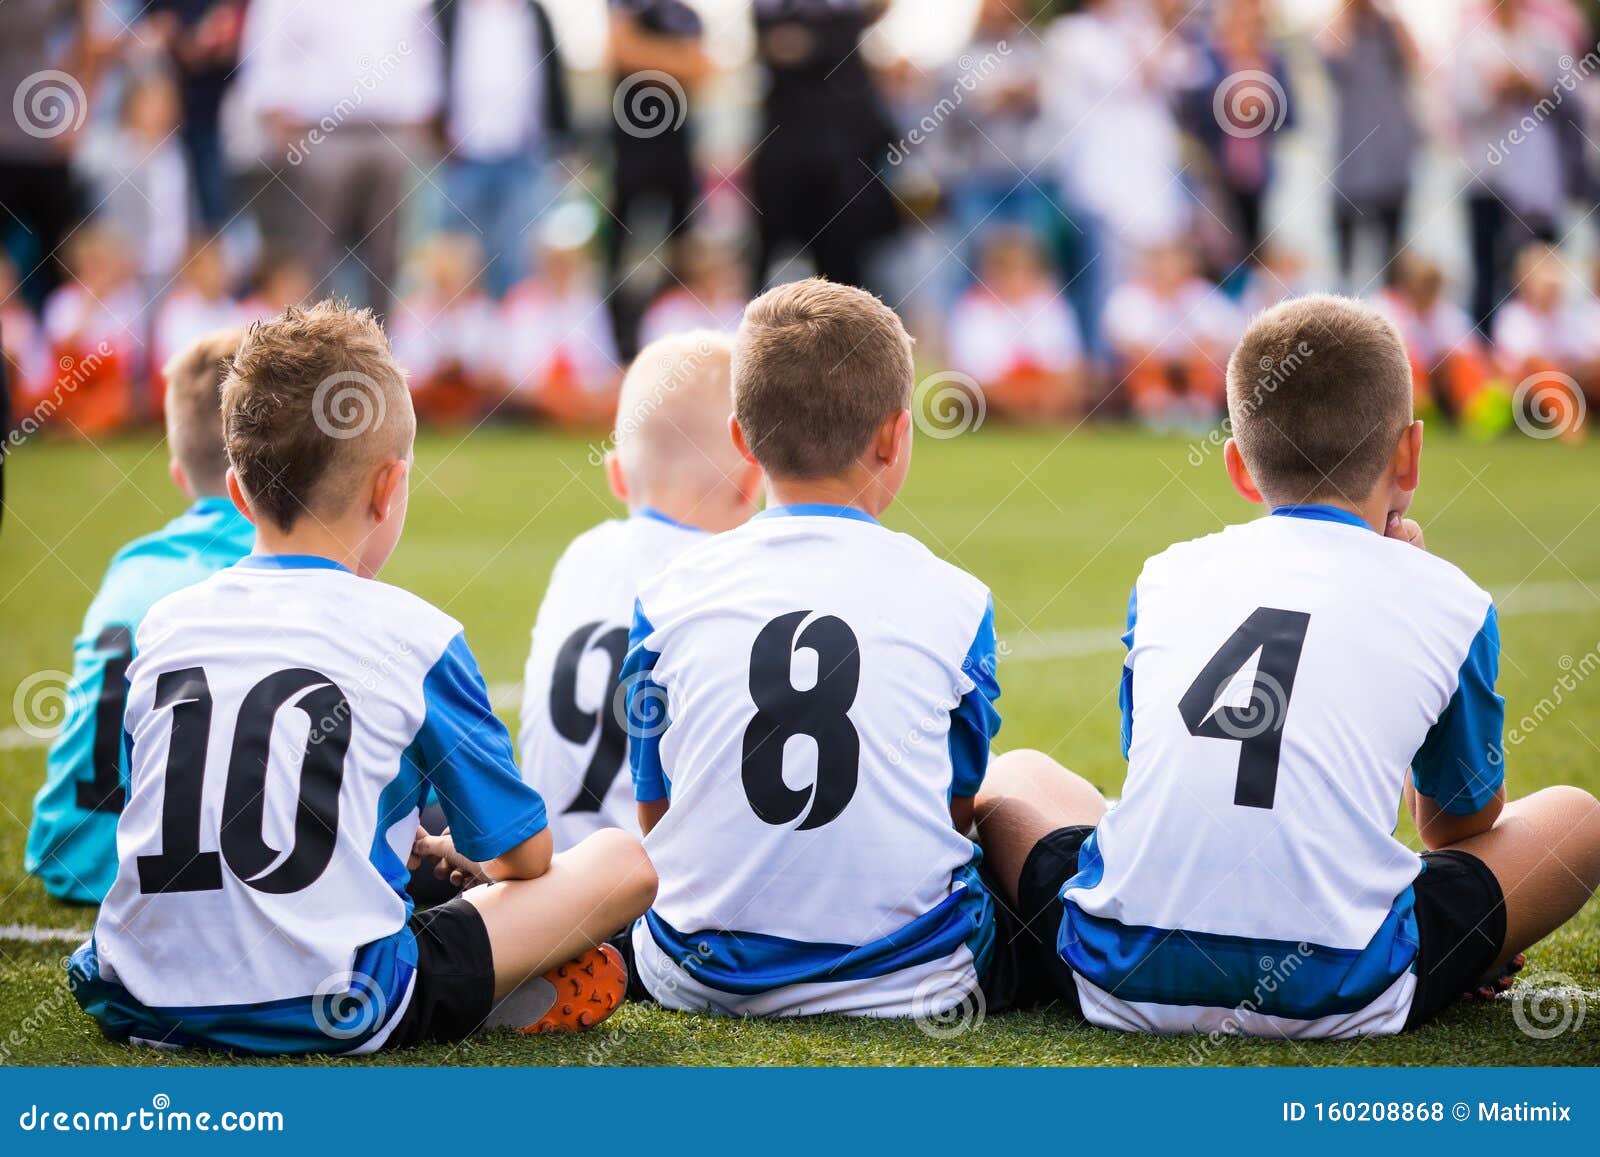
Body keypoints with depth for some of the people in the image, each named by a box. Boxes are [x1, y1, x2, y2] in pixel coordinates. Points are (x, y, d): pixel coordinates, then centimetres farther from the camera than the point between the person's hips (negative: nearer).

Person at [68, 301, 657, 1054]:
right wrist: (458, 856, 33)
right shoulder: (414, 635, -2)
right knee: (623, 862, 7)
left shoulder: (163, 626, 11)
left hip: (145, 1006, 4)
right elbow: (522, 856, 7)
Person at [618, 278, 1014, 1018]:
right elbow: (957, 810, 5)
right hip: (909, 979, -2)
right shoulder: (952, 600, -5)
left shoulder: (668, 598, -3)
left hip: (701, 977, 2)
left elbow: (655, 813, 6)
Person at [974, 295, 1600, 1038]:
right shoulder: (1449, 601, 9)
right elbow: (1464, 828, 25)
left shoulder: (1166, 577, 15)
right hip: (1339, 998, -2)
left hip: (1126, 982, 2)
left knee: (1015, 775, 33)